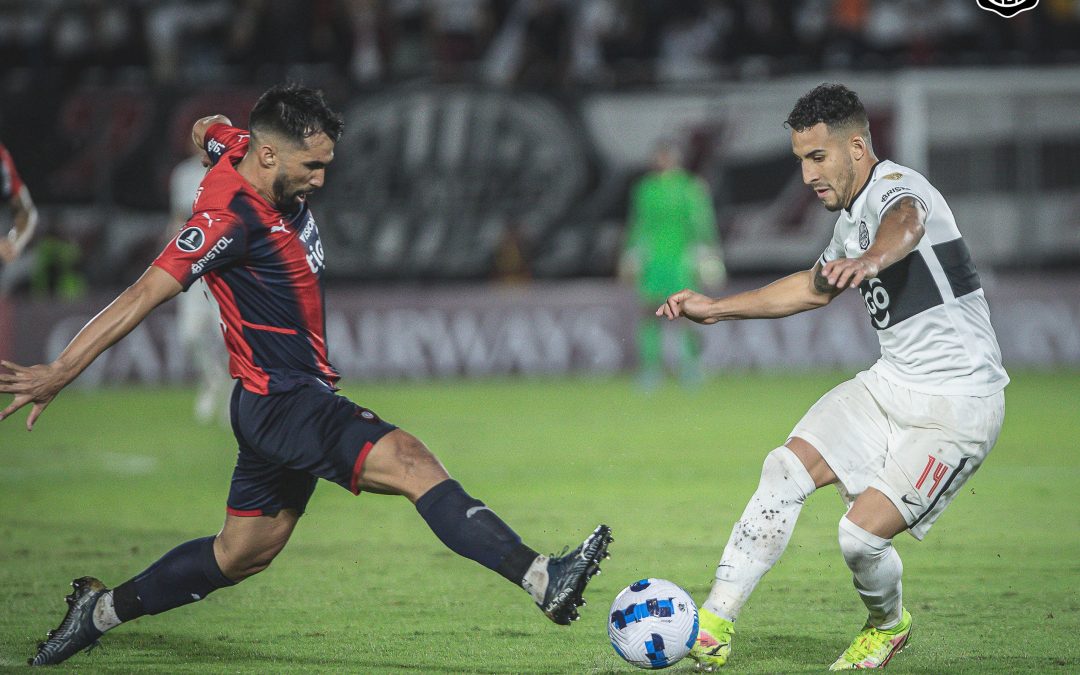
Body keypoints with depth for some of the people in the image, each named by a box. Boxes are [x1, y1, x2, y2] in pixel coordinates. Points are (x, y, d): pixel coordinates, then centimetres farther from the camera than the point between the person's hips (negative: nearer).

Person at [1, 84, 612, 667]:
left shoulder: (244, 148, 3)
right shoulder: (231, 216, -23)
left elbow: (212, 130, 26)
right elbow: (145, 295, -25)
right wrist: (61, 372, -28)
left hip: (300, 397, 11)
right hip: (282, 403, -11)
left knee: (243, 554, 18)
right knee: (413, 464, -26)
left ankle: (100, 611, 30)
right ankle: (542, 579, -38)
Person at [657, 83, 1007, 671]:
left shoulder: (898, 187, -18)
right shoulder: (852, 214, 12)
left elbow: (905, 225, -45)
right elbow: (815, 288, 33)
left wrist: (870, 259, -69)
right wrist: (716, 309, 32)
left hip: (957, 405, -9)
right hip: (892, 382, 9)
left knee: (861, 534, -15)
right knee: (785, 469, -5)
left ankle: (887, 624, 19)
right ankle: (715, 623, 2)